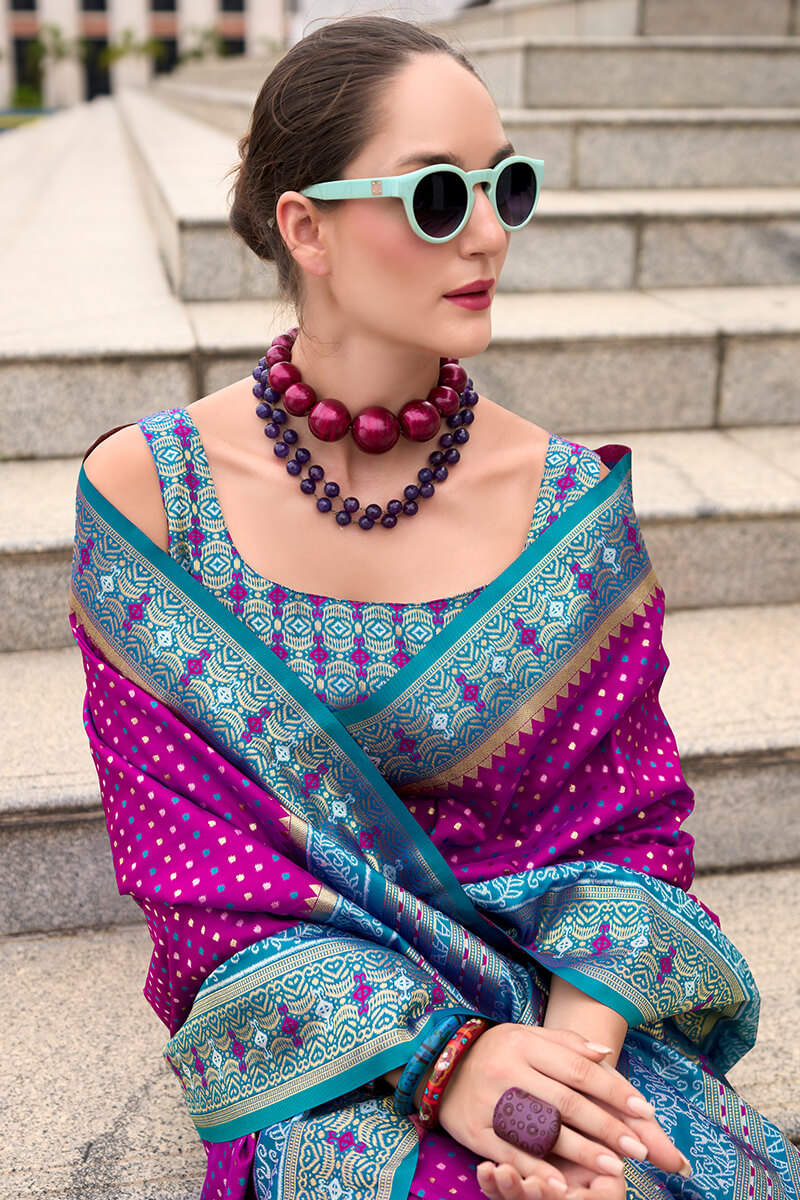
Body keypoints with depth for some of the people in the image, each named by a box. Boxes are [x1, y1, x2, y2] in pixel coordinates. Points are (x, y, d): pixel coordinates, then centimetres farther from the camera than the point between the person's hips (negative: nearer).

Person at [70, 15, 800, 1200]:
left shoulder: (572, 502, -7)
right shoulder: (145, 493, -11)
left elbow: (628, 818, -1)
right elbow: (187, 857, -10)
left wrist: (576, 1048, -20)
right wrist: (441, 1058, -21)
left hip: (564, 1001, 2)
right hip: (314, 1048, -2)